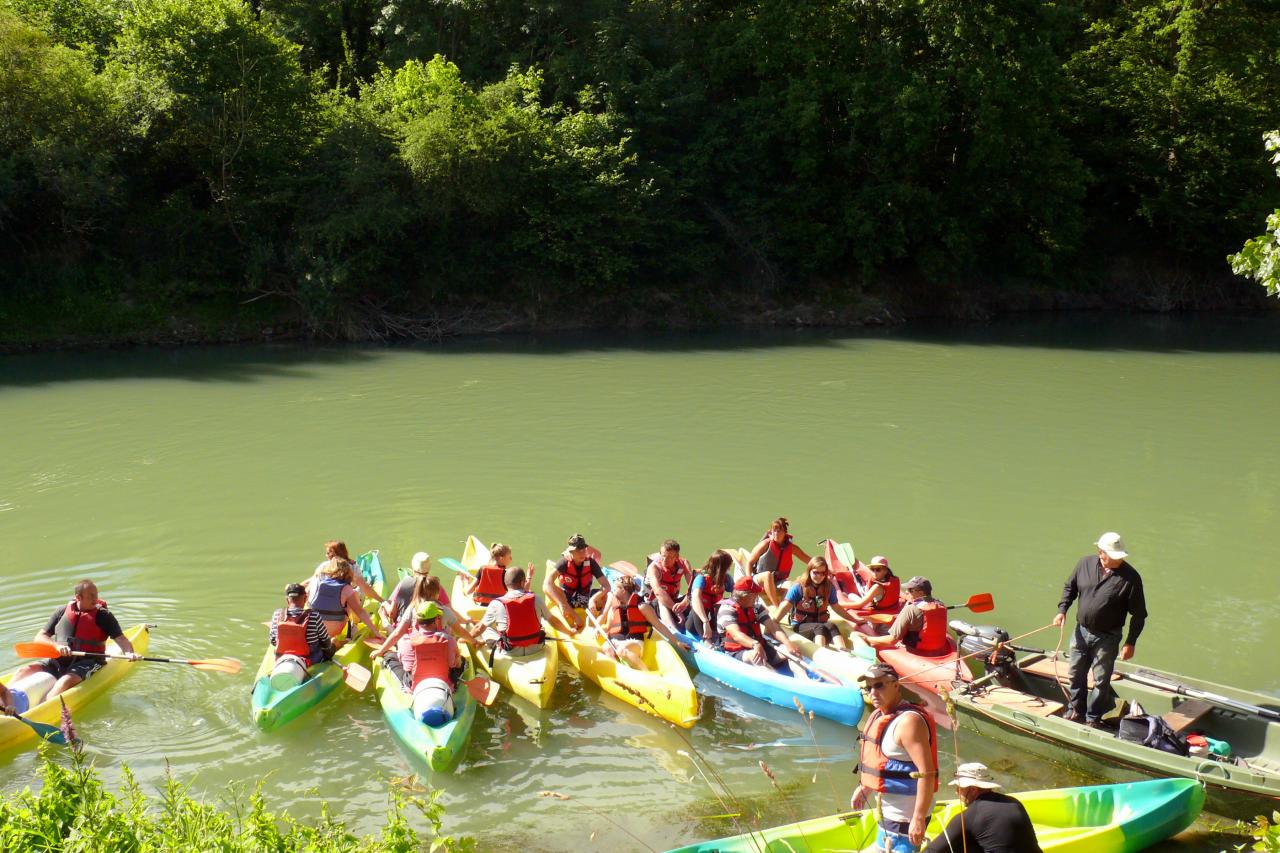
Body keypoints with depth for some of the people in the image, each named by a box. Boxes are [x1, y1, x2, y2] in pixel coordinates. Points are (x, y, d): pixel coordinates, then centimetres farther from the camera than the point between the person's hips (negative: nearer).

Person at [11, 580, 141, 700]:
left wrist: (128, 653, -29)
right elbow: (39, 637, 8)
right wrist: (57, 646, -14)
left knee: (66, 681, -34)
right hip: (58, 662, 4)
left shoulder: (103, 616, 1)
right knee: (23, 672, -15)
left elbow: (121, 639, -6)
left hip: (86, 663, -4)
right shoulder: (62, 612, 9)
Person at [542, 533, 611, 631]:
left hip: (585, 601, 1)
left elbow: (606, 586, -20)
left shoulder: (591, 562, -15)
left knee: (608, 597, -27)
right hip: (566, 599, -1)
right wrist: (561, 604, -45)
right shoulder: (565, 562, -21)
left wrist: (593, 599, -40)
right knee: (547, 588, -33)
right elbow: (547, 582, -35)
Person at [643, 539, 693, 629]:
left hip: (673, 601, 5)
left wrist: (684, 603, -43)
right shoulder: (654, 567, -20)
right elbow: (658, 592, -36)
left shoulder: (684, 564, -8)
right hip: (654, 602, -4)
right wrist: (676, 610, -47)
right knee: (662, 603, -40)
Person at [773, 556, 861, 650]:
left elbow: (837, 607, 14)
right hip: (801, 626, -3)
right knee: (820, 628, -35)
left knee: (832, 626, -32)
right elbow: (785, 607, -16)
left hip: (821, 624, 3)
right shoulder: (798, 587, -8)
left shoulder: (829, 587, 3)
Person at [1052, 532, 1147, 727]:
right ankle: (1076, 711, 37)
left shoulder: (1131, 577, -18)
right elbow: (1070, 587, 9)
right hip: (1081, 631, 4)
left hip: (1107, 638, -4)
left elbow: (1139, 614, -11)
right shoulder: (1086, 563, -7)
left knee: (1101, 681, 8)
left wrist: (1130, 643, -12)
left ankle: (1093, 718, 26)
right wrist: (1062, 610, -4)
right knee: (1076, 674, 18)